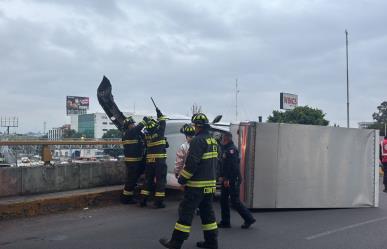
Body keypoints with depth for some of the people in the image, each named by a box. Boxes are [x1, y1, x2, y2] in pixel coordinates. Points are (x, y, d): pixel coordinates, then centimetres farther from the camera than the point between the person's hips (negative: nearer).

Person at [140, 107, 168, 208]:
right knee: (160, 180, 0)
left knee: (148, 180, 14)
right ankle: (158, 202, -1)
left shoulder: (146, 135, 3)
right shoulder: (159, 133, -12)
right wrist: (159, 113, 16)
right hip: (159, 160, -6)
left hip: (149, 161, 6)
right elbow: (162, 123, 2)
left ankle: (143, 200, 18)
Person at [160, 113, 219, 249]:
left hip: (197, 185, -9)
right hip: (210, 183, 9)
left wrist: (182, 178, -11)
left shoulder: (198, 140, -16)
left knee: (186, 212, -2)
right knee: (207, 211, 15)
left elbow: (191, 163, -21)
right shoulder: (213, 140, 11)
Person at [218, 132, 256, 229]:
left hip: (233, 180, -10)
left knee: (235, 201, -4)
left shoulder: (231, 149, -16)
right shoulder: (225, 149, 14)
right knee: (223, 200, 10)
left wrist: (227, 179, -23)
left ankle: (249, 219, 10)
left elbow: (233, 166, -23)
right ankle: (225, 222, 17)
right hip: (227, 180, 10)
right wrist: (223, 177, 11)